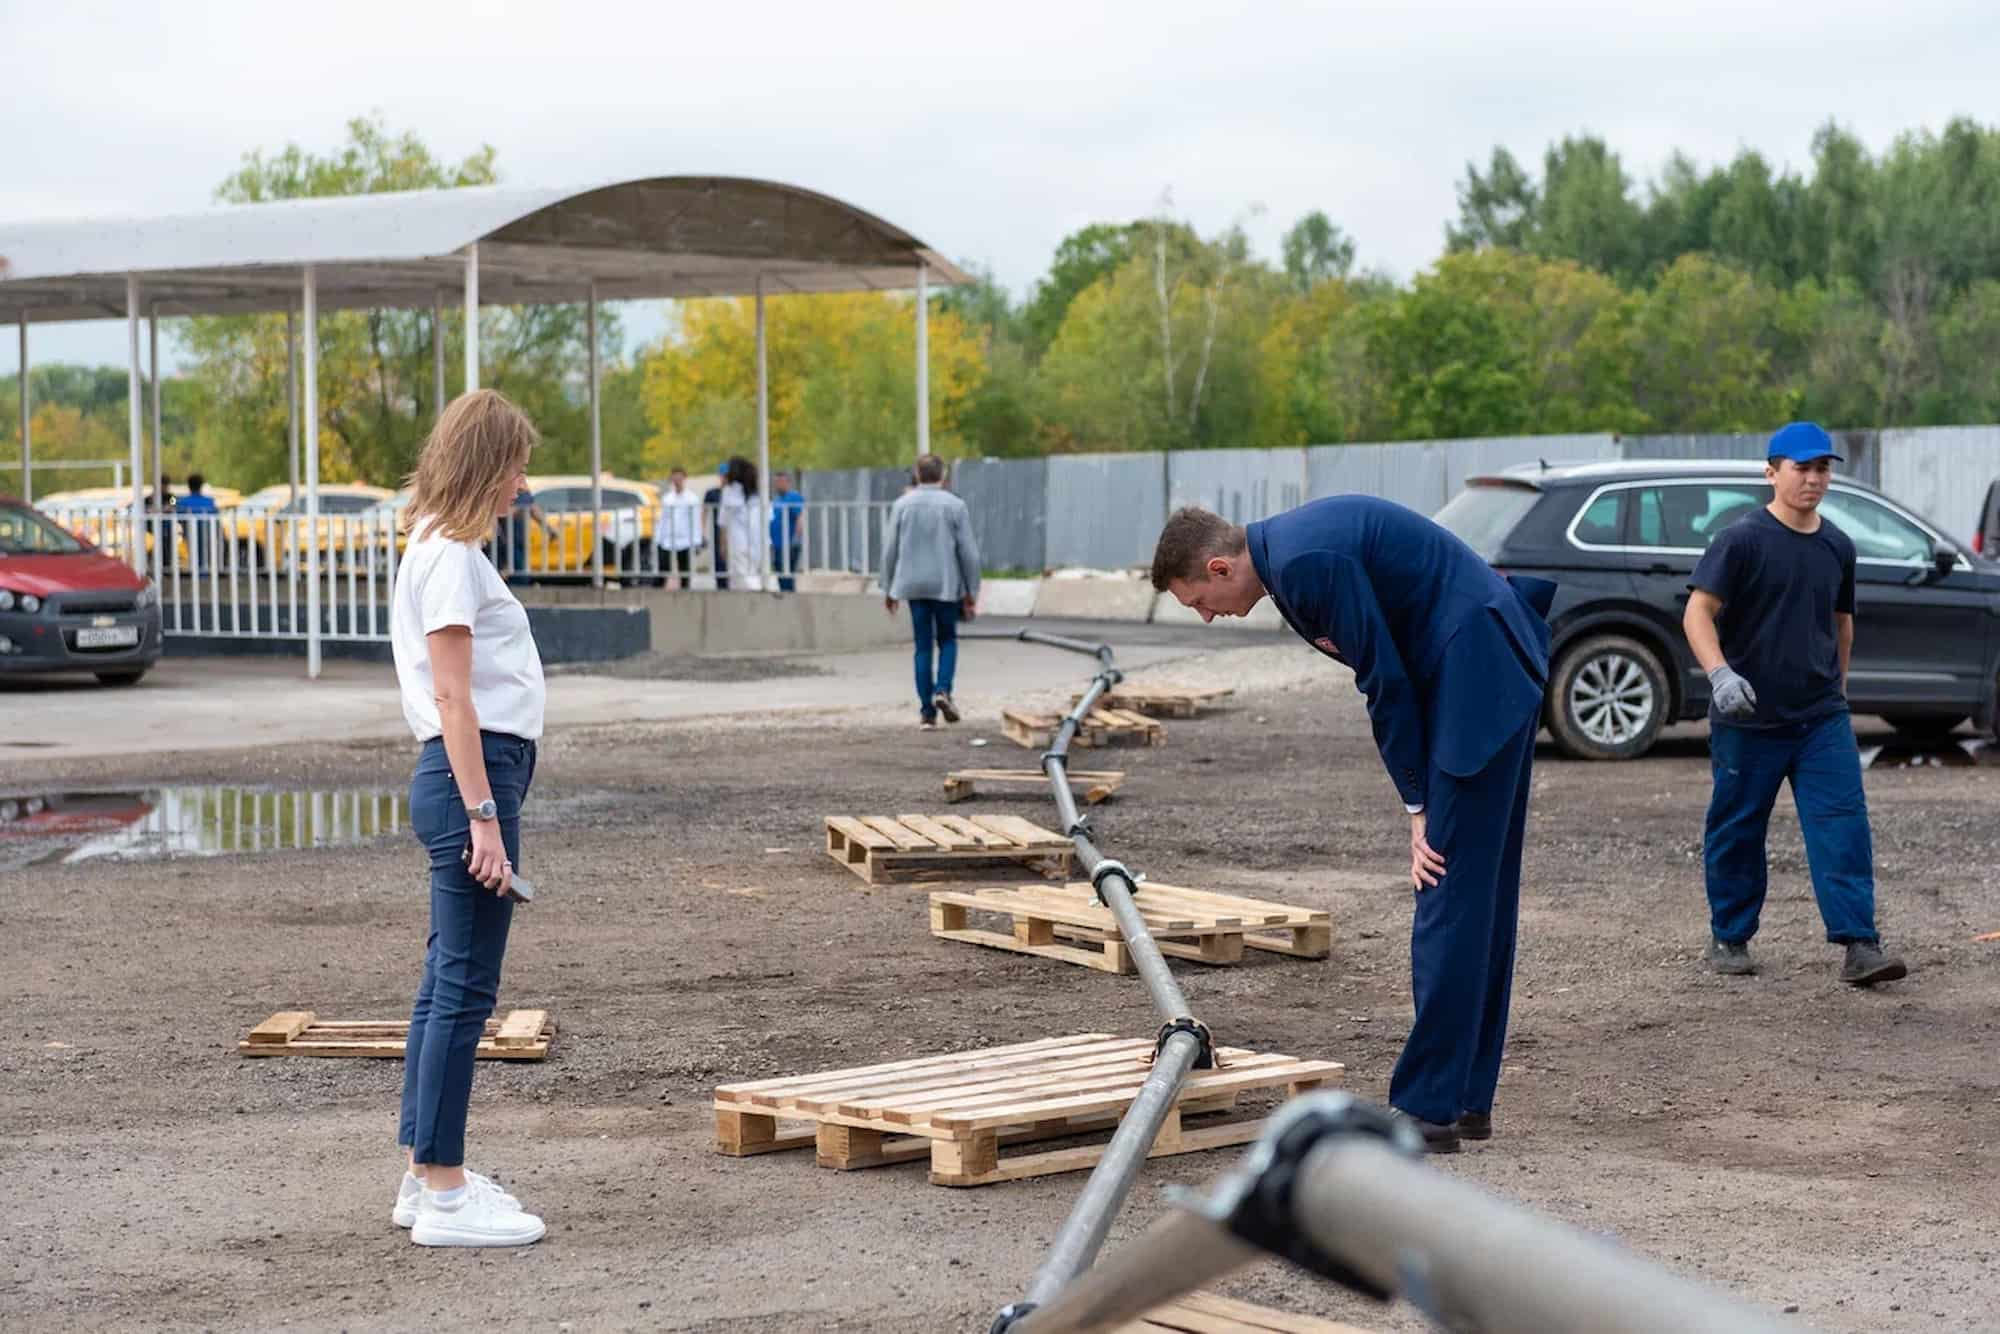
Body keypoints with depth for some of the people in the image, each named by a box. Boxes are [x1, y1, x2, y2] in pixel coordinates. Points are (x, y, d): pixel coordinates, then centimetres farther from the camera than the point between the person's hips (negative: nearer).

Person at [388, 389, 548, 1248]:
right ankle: (442, 1196, -3)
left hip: (475, 771, 10)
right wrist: (483, 815, -20)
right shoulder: (450, 557, -13)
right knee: (463, 987, -7)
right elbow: (453, 698, -18)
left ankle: (426, 1176, 19)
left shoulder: (440, 548, 17)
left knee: (449, 982, 13)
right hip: (472, 774, -10)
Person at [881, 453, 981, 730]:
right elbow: (968, 552, -4)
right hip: (947, 585, -2)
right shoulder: (955, 506, -5)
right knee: (947, 640, 14)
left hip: (914, 585, 2)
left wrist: (888, 588, 11)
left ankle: (927, 711, 4)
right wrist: (971, 590, 4)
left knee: (923, 646, 7)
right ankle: (943, 689, -10)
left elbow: (890, 550, 3)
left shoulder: (902, 505, 1)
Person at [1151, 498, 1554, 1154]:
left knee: (1448, 899, -7)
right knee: (1481, 897, 13)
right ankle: (1469, 1099, 19)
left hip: (1476, 687, -10)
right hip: (1503, 680, 10)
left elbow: (1386, 680, -14)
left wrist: (1419, 806, -6)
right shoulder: (1294, 548, 13)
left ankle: (1428, 1108, -4)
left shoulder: (1306, 562, -17)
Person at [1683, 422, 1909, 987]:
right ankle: (1729, 938, 23)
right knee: (1736, 832, 7)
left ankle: (1859, 945, -11)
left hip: (1821, 717, 4)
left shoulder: (1837, 547, 8)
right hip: (1748, 721, -4)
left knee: (1843, 824, -8)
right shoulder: (1741, 540, -9)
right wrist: (1719, 672, -30)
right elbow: (1698, 611, -16)